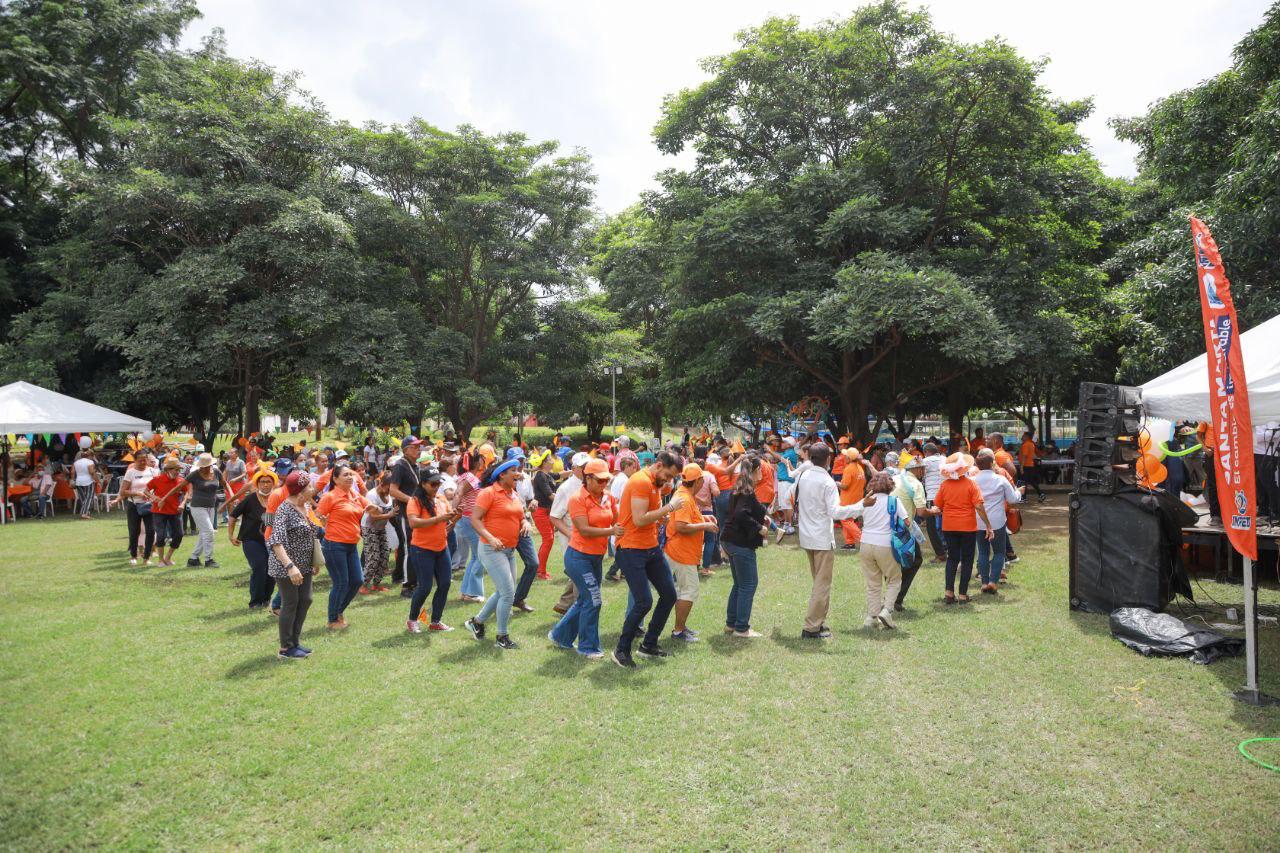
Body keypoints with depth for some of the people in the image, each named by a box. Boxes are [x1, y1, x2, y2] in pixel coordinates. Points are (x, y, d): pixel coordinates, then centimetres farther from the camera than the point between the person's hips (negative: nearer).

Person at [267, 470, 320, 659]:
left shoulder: (306, 506, 6)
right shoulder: (284, 510, -21)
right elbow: (276, 542, -30)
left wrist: (314, 562, 19)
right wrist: (290, 566, -39)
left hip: (304, 565, 8)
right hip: (287, 567, -8)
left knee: (305, 600, 11)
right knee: (290, 603, 0)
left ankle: (295, 641, 25)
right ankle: (285, 649, 12)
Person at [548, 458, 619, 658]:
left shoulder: (608, 497, 2)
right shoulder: (578, 499, -16)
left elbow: (616, 522, 8)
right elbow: (584, 530, -23)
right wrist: (611, 531, -30)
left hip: (597, 557, 7)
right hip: (579, 556, -7)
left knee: (585, 600, 17)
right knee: (593, 600, -6)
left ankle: (560, 635, 35)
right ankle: (588, 647, 11)